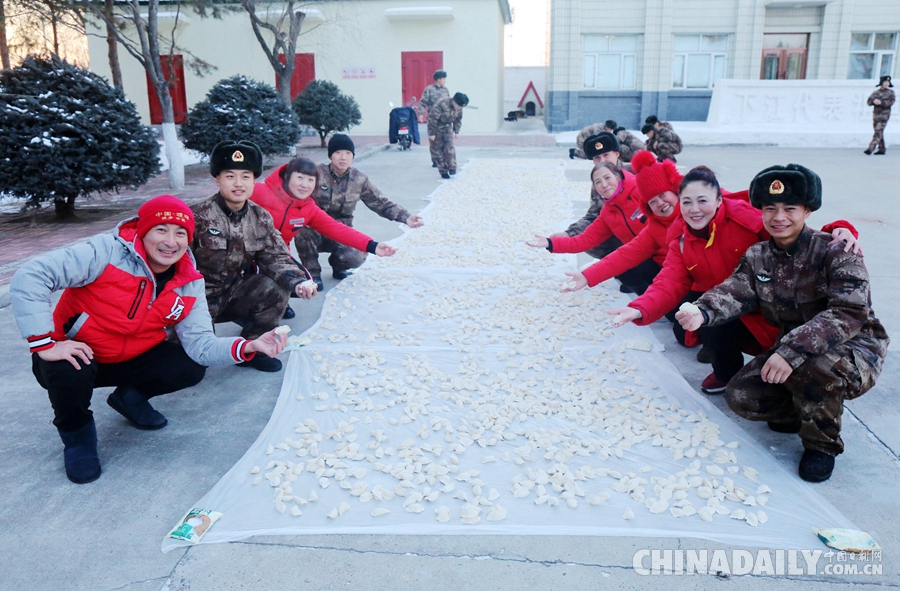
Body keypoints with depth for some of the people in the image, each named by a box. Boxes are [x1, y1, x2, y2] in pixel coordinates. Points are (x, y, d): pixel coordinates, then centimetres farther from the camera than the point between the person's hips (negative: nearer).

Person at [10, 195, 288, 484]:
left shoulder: (189, 285, -8)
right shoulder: (108, 252, -25)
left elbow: (200, 344, -16)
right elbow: (28, 277, -29)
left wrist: (249, 346, -33)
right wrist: (44, 344, -33)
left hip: (128, 361, 4)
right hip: (75, 358, -4)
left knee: (192, 367, -14)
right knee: (69, 373, -36)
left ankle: (131, 397, 18)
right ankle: (76, 432, 0)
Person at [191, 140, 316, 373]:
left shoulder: (261, 219, -1)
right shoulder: (198, 215, -16)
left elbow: (276, 257, -8)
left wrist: (298, 282, -27)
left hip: (235, 293, 4)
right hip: (200, 298, -4)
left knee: (276, 288, -22)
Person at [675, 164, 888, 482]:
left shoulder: (835, 252, -19)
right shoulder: (757, 256, 0)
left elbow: (849, 313, -31)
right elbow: (734, 292, -16)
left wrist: (792, 351, -43)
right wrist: (702, 313, -40)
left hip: (854, 347, -5)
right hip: (789, 348, 6)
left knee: (812, 367, -39)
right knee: (740, 396, -13)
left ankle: (822, 443, -8)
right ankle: (804, 410, 19)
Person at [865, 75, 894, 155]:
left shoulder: (890, 92, 4)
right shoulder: (875, 93, 12)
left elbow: (891, 102, -9)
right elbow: (868, 102, 4)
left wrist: (881, 102, -21)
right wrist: (874, 101, -17)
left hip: (884, 115, -4)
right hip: (875, 114, 4)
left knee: (878, 132, -14)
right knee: (879, 133, 9)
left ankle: (870, 148, -22)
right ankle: (881, 149, 16)